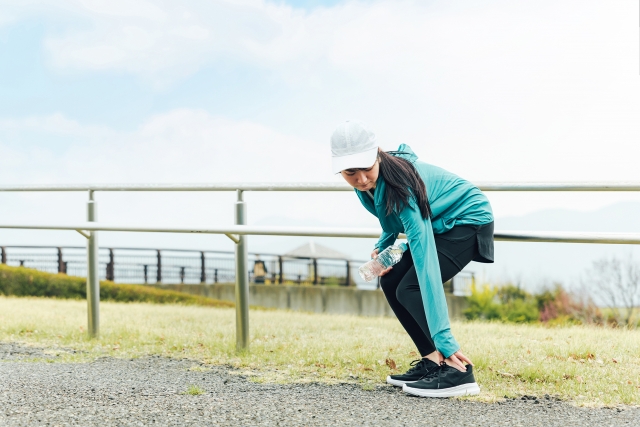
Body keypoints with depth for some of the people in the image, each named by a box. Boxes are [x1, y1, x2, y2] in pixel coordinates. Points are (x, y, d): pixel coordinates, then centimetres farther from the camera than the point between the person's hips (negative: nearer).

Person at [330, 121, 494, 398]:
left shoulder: (400, 185, -36)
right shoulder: (370, 182, -14)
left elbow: (426, 259, -41)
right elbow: (393, 220, 10)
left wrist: (443, 337, -46)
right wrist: (382, 247, -11)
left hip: (469, 221, -8)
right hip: (439, 225, 8)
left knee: (411, 288, -21)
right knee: (391, 282, -2)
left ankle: (459, 371, -21)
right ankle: (432, 362, 5)